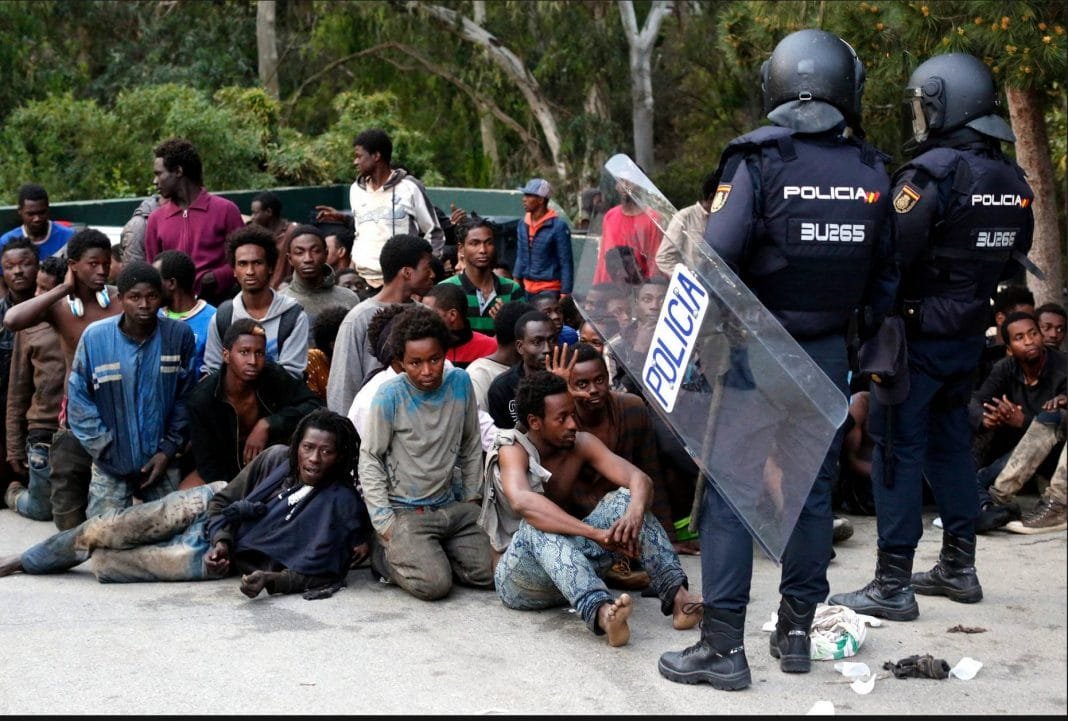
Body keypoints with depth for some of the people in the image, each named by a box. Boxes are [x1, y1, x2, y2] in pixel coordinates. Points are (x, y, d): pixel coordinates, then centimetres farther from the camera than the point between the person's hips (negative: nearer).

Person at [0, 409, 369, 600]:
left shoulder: (342, 506, -24)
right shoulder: (277, 458, -12)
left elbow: (321, 574, -24)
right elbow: (225, 498, 0)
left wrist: (269, 580, -38)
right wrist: (222, 540, -17)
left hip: (215, 558, -3)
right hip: (207, 507, 3)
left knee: (102, 562, -6)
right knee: (104, 530, -1)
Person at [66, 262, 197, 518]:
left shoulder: (180, 334, -6)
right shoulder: (95, 337, -11)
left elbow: (185, 398, 1)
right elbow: (78, 399, -5)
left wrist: (168, 449, -4)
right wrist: (110, 453, -7)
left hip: (161, 460, 1)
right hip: (111, 464, -1)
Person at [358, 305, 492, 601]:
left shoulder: (460, 383, -3)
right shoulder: (390, 396, -16)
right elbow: (370, 459, -9)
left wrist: (472, 497, 11)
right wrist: (384, 523, -12)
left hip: (452, 507, 5)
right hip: (404, 511, -5)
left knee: (490, 574, -3)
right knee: (434, 583, -22)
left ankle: (430, 554, 20)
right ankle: (385, 553, 7)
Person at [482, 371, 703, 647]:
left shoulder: (581, 444, 0)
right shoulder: (513, 451, -15)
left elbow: (640, 479, -13)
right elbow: (521, 501, -38)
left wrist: (635, 513, -38)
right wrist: (596, 533, -46)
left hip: (571, 563, 5)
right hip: (519, 578, -5)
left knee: (625, 498, -14)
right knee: (537, 527, -37)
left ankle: (676, 595, -32)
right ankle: (600, 612, -61)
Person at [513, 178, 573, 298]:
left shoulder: (558, 226, -11)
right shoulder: (523, 224, 9)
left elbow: (566, 263, -10)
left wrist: (565, 294, -13)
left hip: (550, 291, -7)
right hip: (527, 289, 7)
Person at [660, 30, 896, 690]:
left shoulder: (758, 163, -13)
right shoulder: (872, 172, 1)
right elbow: (884, 276, 8)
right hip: (829, 356, 4)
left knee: (730, 492, 1)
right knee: (811, 490, 14)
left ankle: (724, 647, 1)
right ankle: (796, 632, 23)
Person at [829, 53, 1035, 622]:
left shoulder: (931, 172, -18)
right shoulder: (1013, 181, 6)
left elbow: (890, 255, -21)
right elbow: (1012, 261, 14)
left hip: (917, 334, -8)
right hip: (970, 335, 8)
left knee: (898, 450, -2)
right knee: (950, 443, 18)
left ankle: (892, 585, -1)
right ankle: (958, 567, 26)